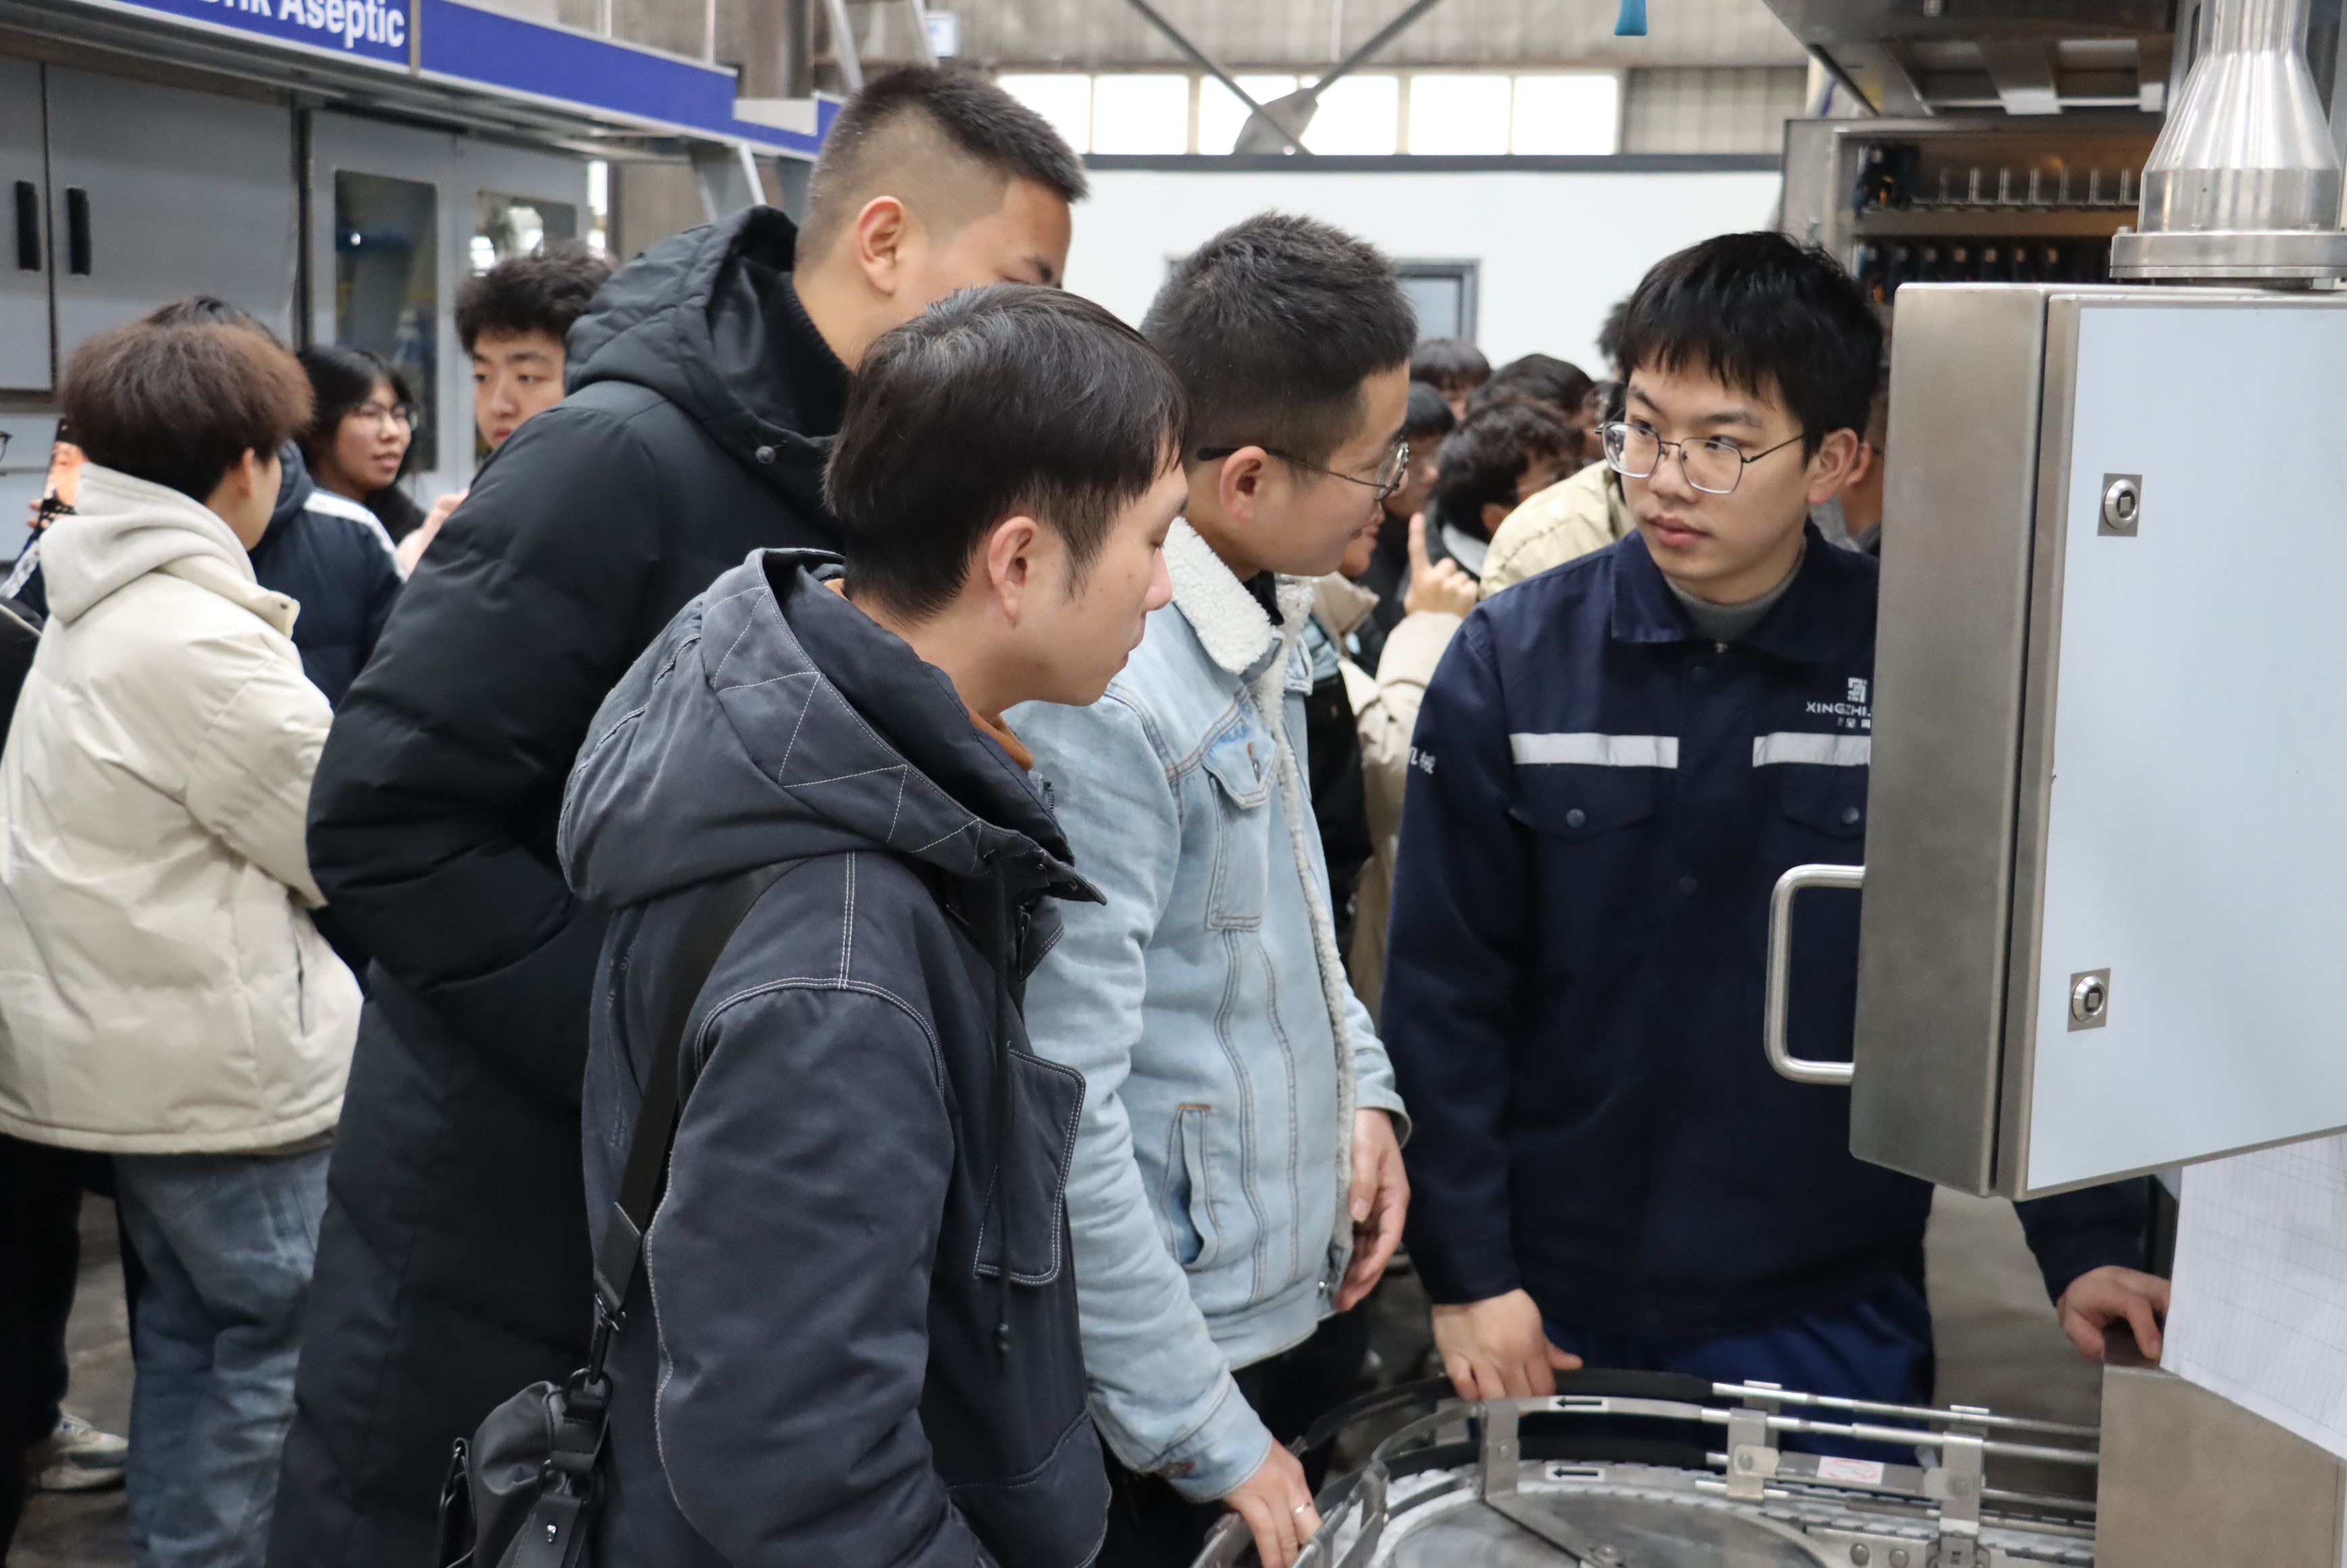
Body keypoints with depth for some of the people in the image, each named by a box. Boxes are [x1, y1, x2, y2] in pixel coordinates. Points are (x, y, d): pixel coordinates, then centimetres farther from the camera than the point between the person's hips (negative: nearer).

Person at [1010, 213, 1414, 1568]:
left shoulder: (1267, 616, 2)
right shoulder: (1093, 696, -27)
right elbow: (1064, 1122, -27)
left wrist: (1361, 1085, 4)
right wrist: (1208, 1442, -20)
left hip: (1306, 1292, 9)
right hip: (1180, 1351, -9)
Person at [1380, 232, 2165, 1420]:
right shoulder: (1512, 659, -6)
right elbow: (1443, 991, -5)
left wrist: (2087, 1249, -4)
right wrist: (1466, 1272, -8)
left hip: (1832, 1319, 0)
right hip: (1555, 1316, 1)